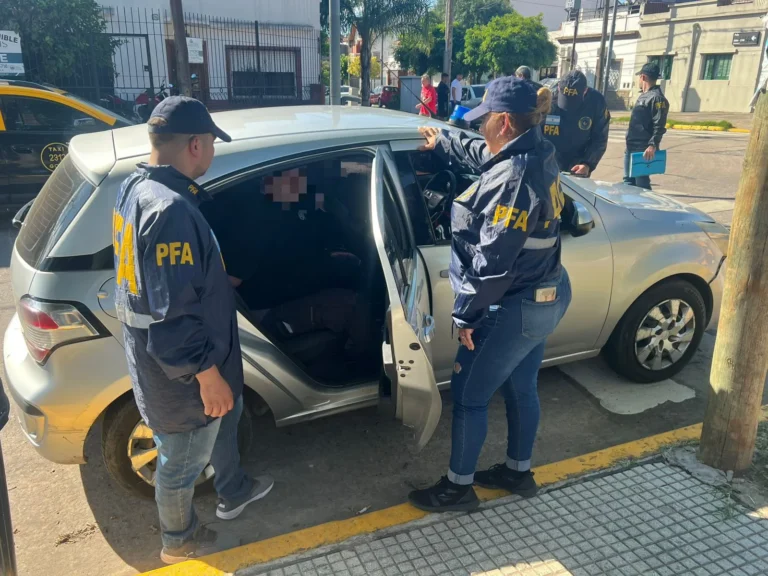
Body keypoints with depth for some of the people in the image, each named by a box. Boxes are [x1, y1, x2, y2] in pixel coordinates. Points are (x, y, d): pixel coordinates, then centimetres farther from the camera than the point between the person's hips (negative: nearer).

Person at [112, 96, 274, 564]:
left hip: (153, 351, 10)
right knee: (183, 460, 15)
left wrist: (219, 280, 23)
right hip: (180, 371, -10)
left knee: (225, 416, 30)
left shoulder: (136, 188, 1)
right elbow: (174, 314, -31)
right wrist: (207, 374, -22)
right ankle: (181, 540, 41)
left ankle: (234, 492, 53)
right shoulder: (171, 210, -32)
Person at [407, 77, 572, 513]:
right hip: (548, 296, 10)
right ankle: (519, 472, 41)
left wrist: (467, 315, -16)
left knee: (469, 394, 7)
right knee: (522, 388, 23)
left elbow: (493, 260, -26)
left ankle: (459, 488, 24)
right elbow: (485, 154, 25)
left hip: (516, 307, -10)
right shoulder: (540, 154, 3)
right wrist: (442, 143, 37)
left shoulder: (513, 178, -27)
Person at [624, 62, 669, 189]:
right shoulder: (643, 96, 18)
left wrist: (653, 145, -28)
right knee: (628, 181, 14)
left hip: (643, 150, -10)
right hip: (631, 148, 10)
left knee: (641, 184, -6)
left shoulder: (657, 98, -13)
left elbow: (659, 126, -20)